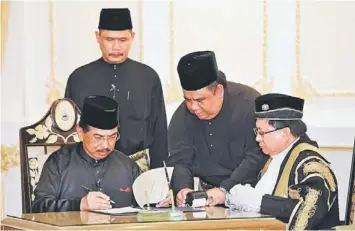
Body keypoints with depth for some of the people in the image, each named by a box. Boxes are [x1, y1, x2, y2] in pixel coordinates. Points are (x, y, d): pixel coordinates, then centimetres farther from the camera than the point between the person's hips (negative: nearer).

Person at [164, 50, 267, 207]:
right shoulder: (182, 116, 3)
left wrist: (225, 190, -27)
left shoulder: (249, 105, -13)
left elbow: (256, 158, -18)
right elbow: (179, 160, -1)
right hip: (204, 193, 6)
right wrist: (183, 188, -22)